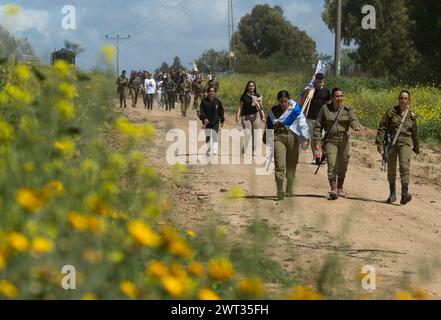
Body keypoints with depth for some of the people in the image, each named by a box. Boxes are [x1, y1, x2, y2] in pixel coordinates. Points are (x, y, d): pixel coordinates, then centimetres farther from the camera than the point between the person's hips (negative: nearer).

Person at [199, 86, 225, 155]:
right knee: (207, 137, 9)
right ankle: (209, 148, 32)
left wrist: (222, 121, 6)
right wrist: (204, 118, -22)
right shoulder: (204, 101, -2)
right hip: (207, 121, 0)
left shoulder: (218, 101, 1)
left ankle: (214, 151, -11)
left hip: (215, 122, 0)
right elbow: (201, 111, -6)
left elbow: (221, 111, 7)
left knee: (215, 137, -7)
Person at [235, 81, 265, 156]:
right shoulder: (244, 96, 7)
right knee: (247, 134, -11)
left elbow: (261, 107, 11)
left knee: (255, 134, 2)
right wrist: (238, 116, -4)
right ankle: (244, 150, -5)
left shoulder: (257, 96, 10)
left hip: (255, 116, 1)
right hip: (246, 116, -1)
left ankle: (254, 151, 8)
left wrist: (263, 116, 3)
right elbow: (240, 107, 6)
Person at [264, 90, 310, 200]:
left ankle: (289, 190, 21)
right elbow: (269, 126, 22)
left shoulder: (295, 109, 2)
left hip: (292, 138, 0)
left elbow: (302, 124, -3)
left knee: (291, 166, 8)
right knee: (279, 165, -15)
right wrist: (268, 140, 26)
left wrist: (305, 139, -11)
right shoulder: (273, 111, 10)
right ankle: (280, 191, -22)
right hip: (278, 138, 0)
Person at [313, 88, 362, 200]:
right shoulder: (325, 109, 2)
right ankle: (333, 190, -19)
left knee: (342, 166, 9)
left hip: (343, 141, 2)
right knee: (332, 165, -15)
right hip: (330, 141, -2)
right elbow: (318, 126, 4)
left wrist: (356, 126, -38)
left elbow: (353, 119, -13)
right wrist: (317, 142, -4)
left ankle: (340, 188, 28)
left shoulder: (347, 110, 5)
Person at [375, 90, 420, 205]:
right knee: (391, 169, 7)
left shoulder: (411, 116, 7)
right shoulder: (391, 113, 0)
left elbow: (414, 133, 18)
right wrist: (379, 143, -9)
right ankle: (392, 194, 21)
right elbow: (382, 127, -1)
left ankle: (405, 193, -22)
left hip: (405, 143, 0)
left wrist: (416, 147, 26)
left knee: (404, 167, -16)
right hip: (391, 142, 0)